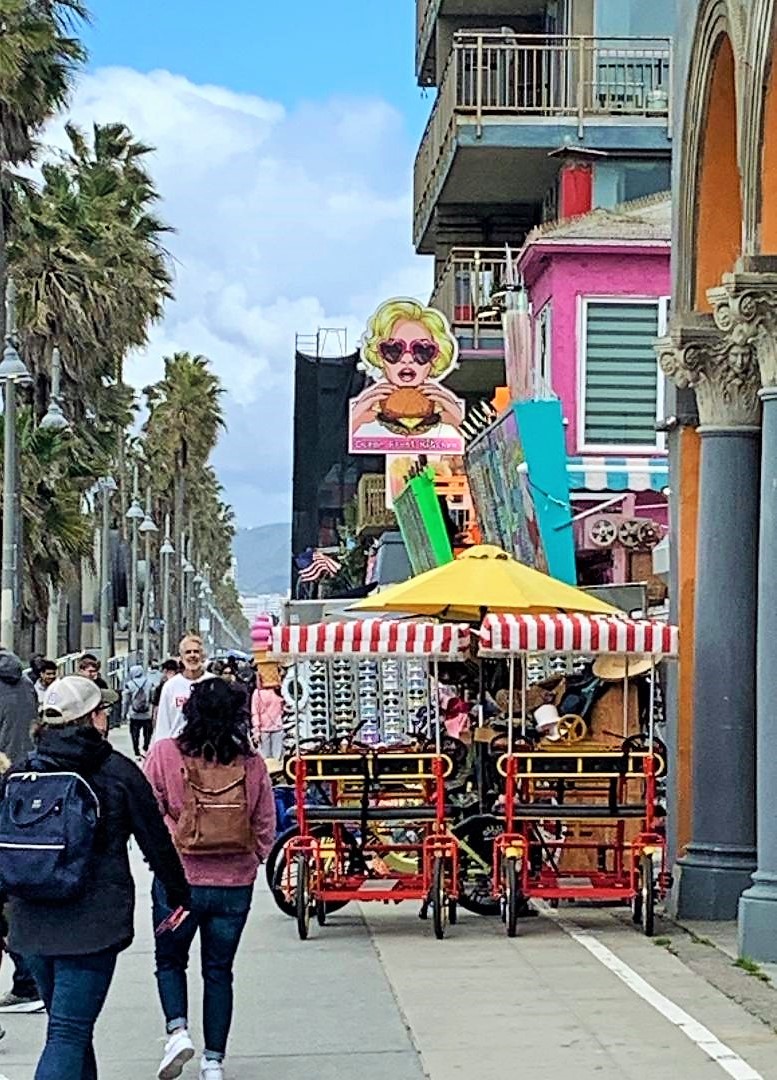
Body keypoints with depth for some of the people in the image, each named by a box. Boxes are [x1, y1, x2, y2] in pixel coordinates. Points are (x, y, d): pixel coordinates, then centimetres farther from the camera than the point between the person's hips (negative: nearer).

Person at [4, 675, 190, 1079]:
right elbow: (156, 842, 1)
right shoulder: (118, 772, -5)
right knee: (69, 1033, -7)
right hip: (92, 922, -5)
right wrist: (179, 893, 17)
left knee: (68, 1024, 20)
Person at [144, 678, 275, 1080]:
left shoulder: (164, 754, -11)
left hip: (178, 879, -1)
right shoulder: (252, 764, -5)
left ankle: (178, 1030, -3)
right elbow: (265, 829, 2)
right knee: (219, 971, 15)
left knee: (170, 960, 19)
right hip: (235, 884, 2)